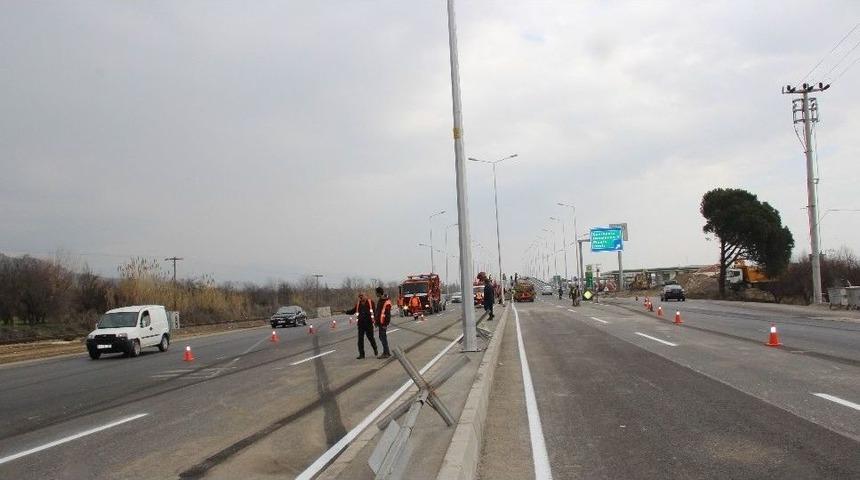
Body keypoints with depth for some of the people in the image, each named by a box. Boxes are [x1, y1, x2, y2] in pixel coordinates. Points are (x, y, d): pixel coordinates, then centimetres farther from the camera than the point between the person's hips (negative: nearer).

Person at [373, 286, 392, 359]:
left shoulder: (386, 301, -17)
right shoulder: (379, 300, 14)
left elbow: (387, 313, -20)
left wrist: (385, 323, -22)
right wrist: (375, 320, 22)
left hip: (383, 322, -10)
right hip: (380, 322, 10)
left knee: (382, 337, -8)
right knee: (382, 337, 15)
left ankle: (386, 353, -2)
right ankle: (386, 352, 23)